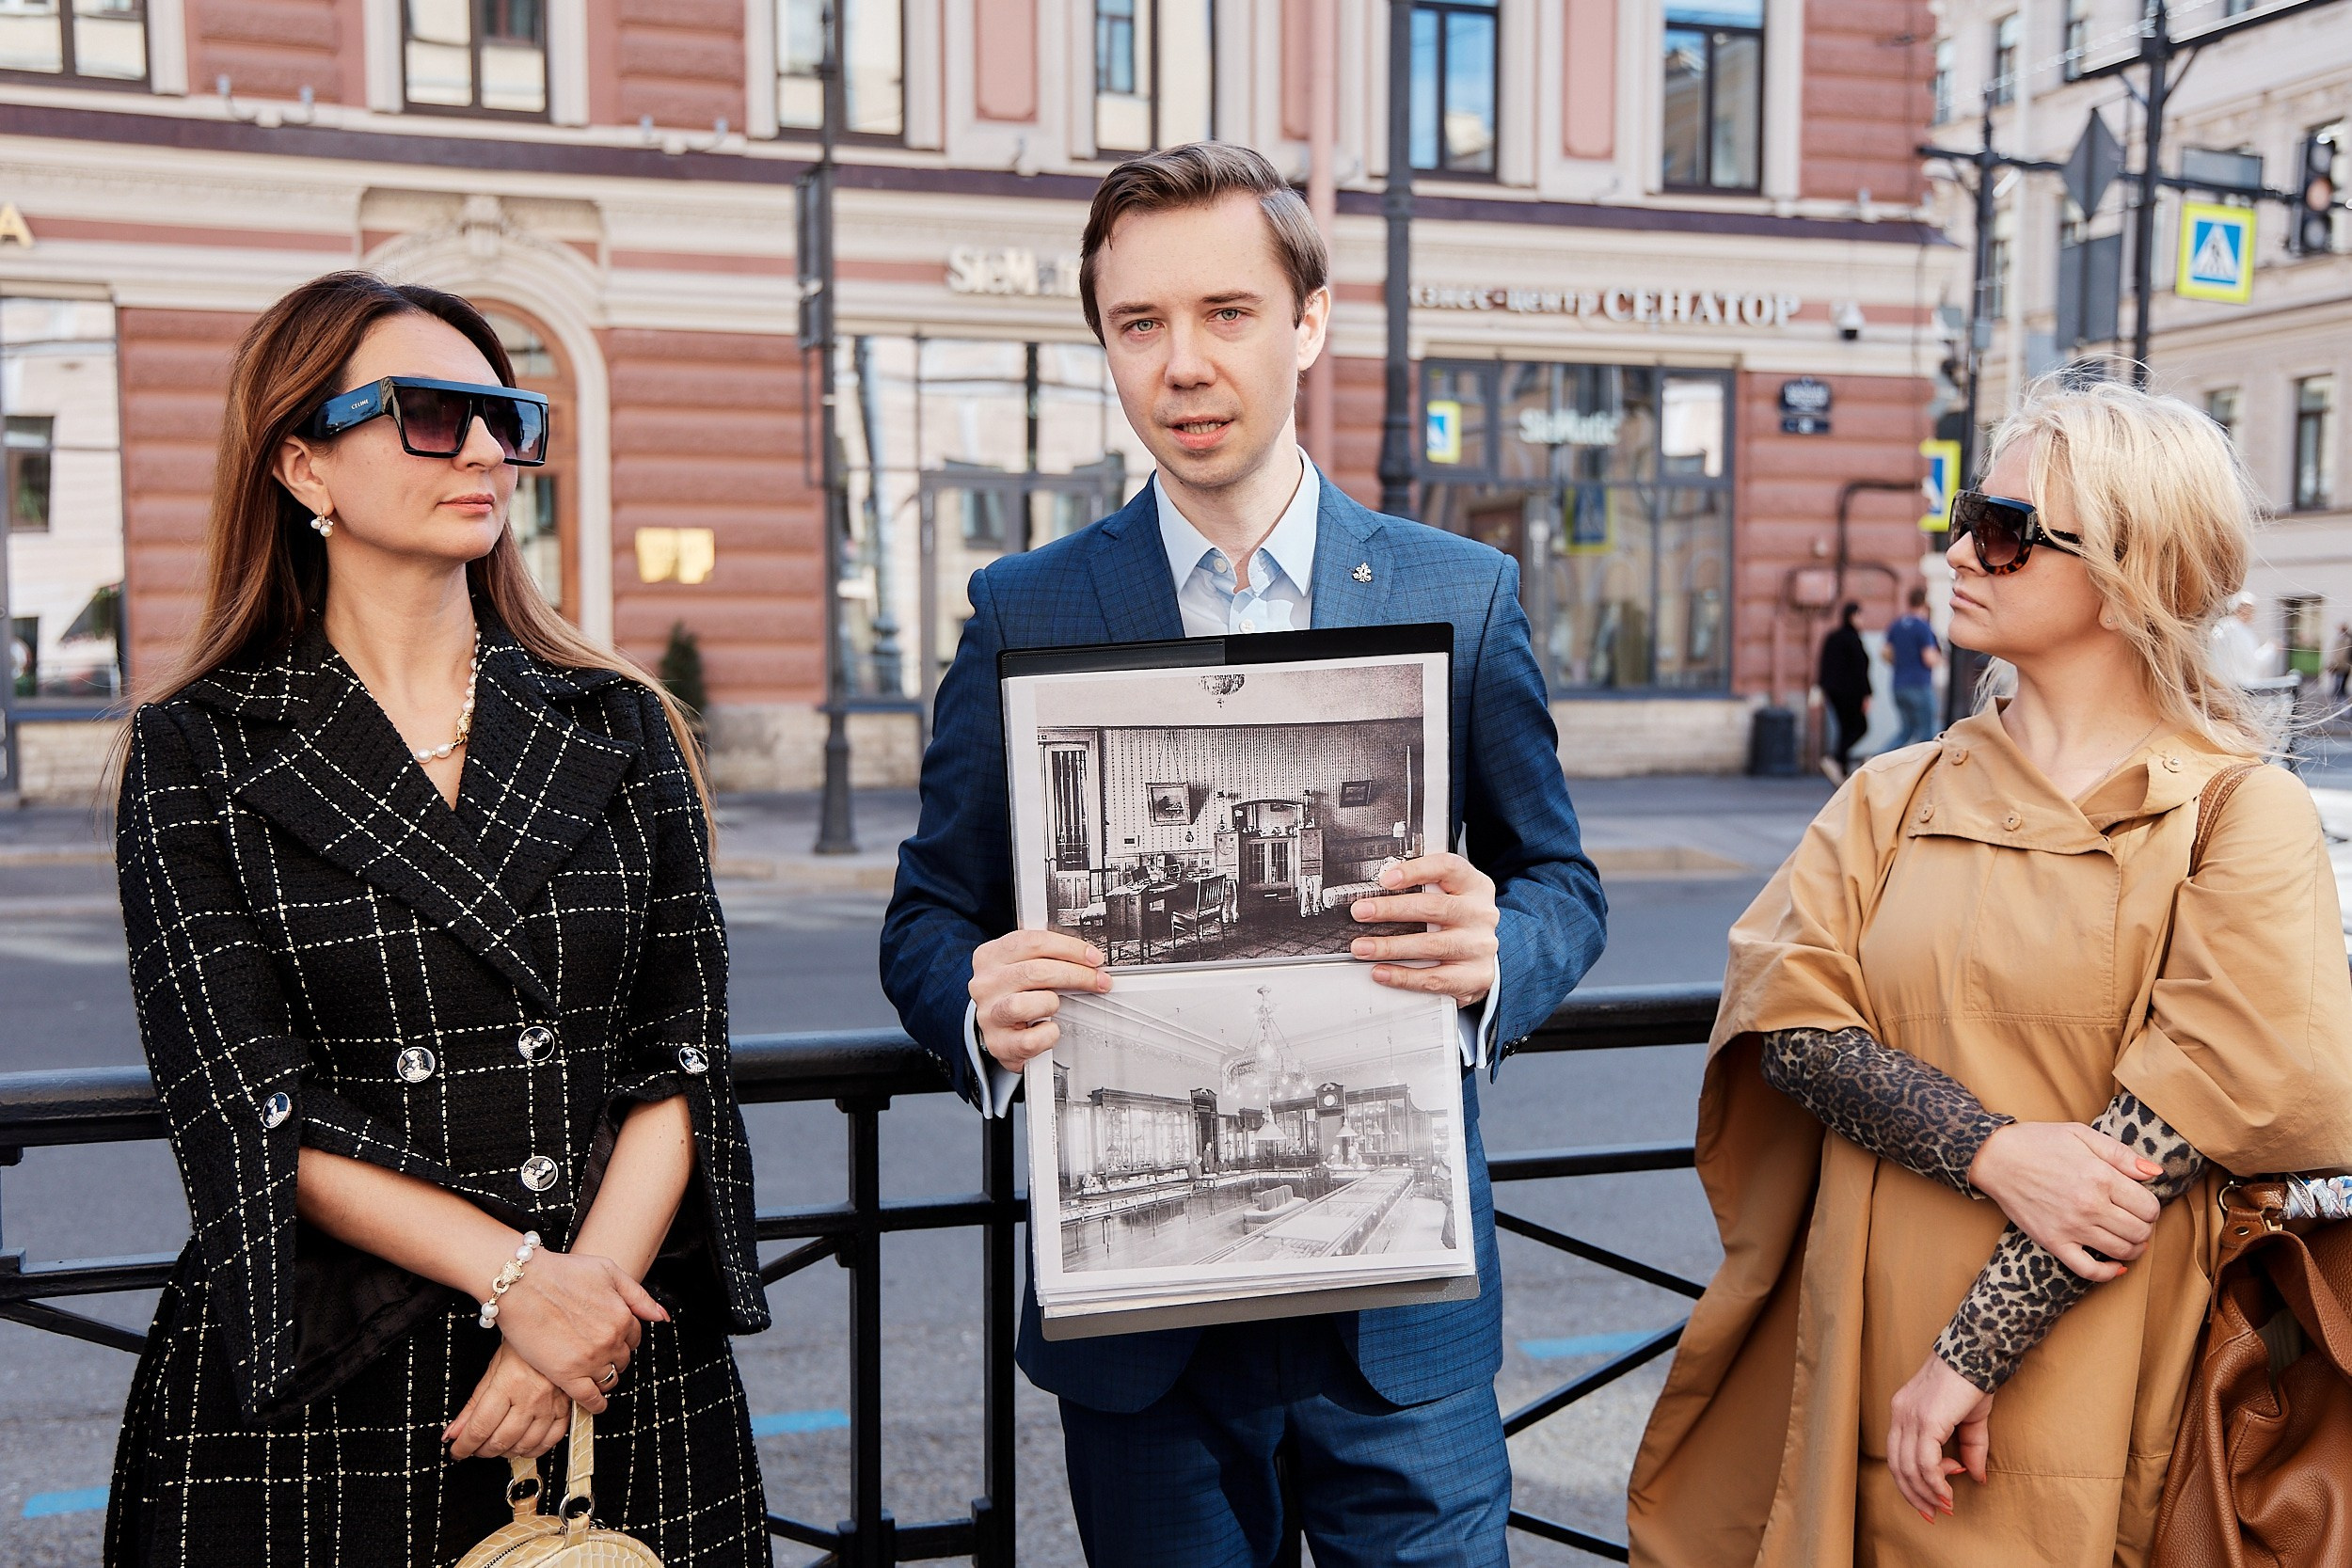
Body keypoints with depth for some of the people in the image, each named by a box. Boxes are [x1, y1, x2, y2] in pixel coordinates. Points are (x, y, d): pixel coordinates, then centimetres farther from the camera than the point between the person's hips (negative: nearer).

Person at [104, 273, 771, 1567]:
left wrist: (588, 1293, -14)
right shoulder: (199, 751, -1)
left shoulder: (619, 727, 5)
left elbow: (682, 1060, 0)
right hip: (313, 1394, -2)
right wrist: (516, 1276, -17)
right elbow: (246, 1104, -8)